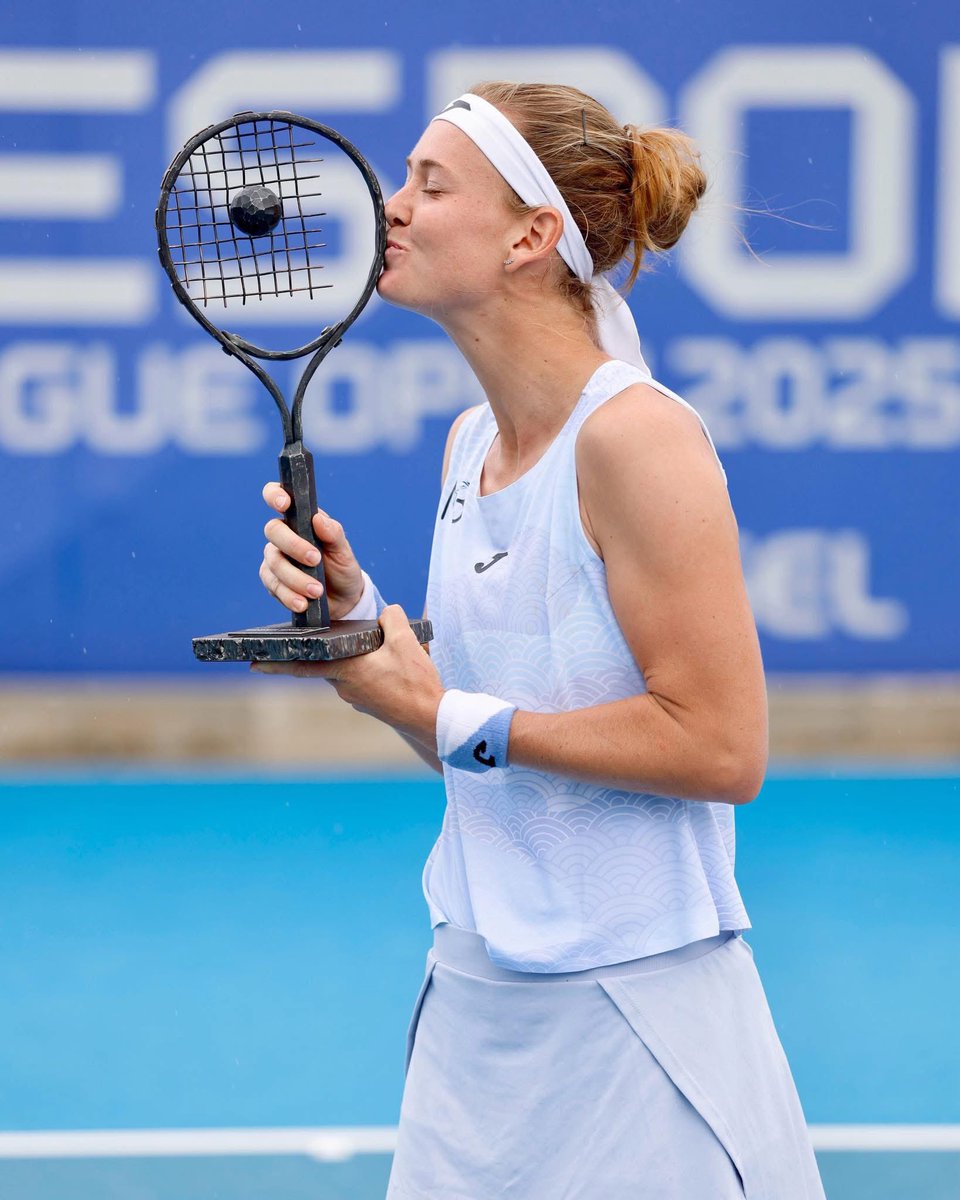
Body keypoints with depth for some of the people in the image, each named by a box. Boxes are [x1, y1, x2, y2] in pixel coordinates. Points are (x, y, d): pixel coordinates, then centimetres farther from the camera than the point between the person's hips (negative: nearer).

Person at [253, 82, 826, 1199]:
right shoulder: (470, 440, 9)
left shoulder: (635, 435, -16)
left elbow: (721, 749, -20)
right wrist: (359, 618, -2)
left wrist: (453, 716, -17)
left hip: (631, 1013, -8)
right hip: (473, 996, 8)